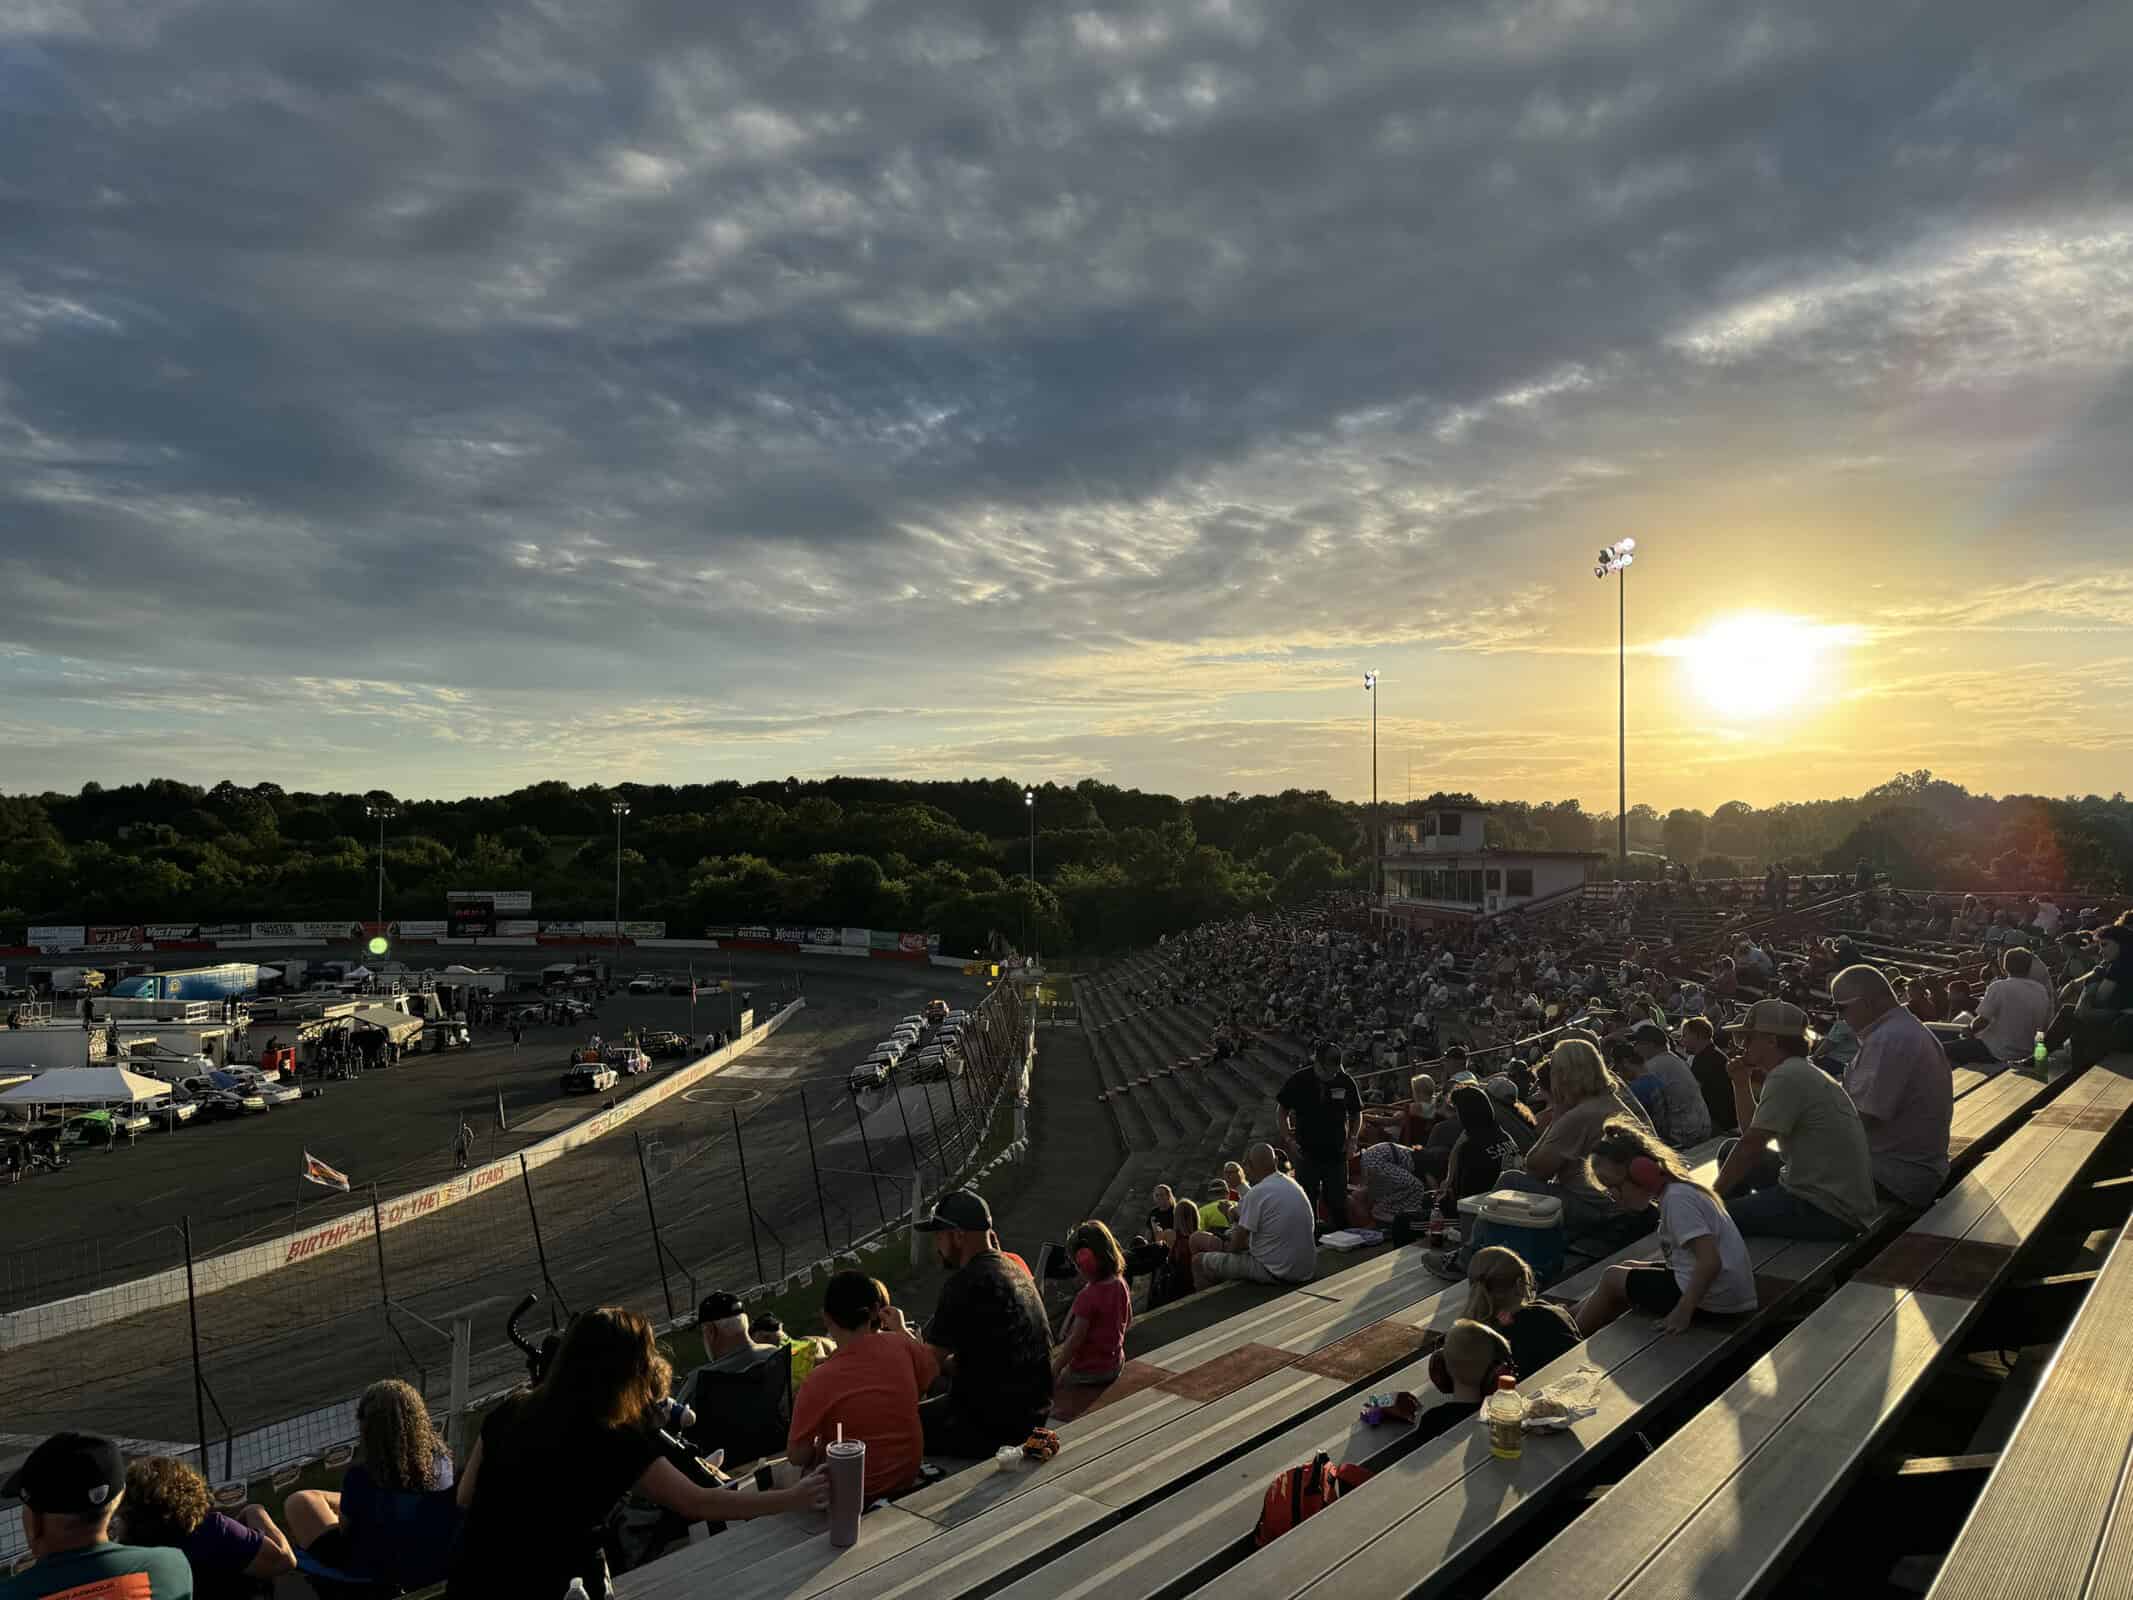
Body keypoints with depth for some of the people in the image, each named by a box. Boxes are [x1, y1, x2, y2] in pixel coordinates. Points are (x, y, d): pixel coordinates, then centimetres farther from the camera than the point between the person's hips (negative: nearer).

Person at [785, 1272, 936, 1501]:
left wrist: (817, 1447, 4)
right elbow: (932, 1370, 5)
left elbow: (797, 1457, -15)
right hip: (908, 1477, 4)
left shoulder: (819, 1381, -27)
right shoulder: (901, 1345, -18)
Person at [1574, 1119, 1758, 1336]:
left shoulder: (1677, 1199, -18)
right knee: (1628, 1268, 20)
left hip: (1711, 1300, -9)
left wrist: (1682, 1312, -26)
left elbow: (1710, 1261, -27)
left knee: (1612, 1278, 4)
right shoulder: (1678, 1190, 10)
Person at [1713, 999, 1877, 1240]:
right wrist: (1741, 1082, 11)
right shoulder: (1802, 1072, 14)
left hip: (1827, 1213, -10)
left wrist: (1712, 1195, -7)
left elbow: (1750, 1146, -17)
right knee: (1730, 1149, 19)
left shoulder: (1787, 1076, -17)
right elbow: (1751, 1132, 20)